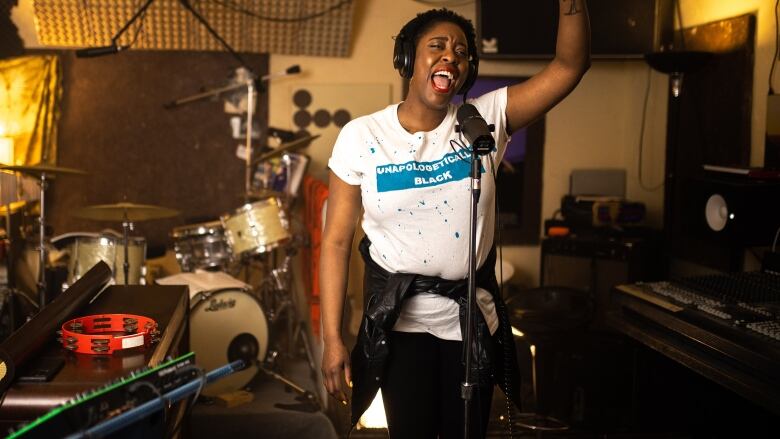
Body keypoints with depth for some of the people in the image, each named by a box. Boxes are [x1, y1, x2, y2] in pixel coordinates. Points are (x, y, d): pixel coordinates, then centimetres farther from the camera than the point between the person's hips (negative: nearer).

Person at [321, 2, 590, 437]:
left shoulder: (486, 119, -5)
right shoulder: (361, 136, -8)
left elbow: (571, 65, -11)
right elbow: (337, 241, -6)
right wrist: (332, 339, -9)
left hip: (472, 319, 2)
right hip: (398, 320, -1)